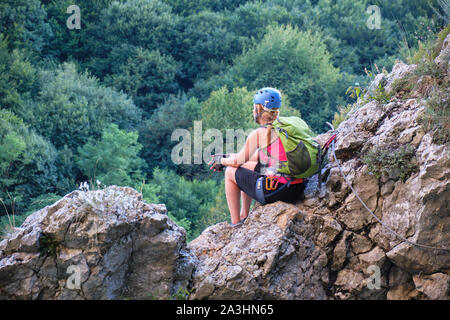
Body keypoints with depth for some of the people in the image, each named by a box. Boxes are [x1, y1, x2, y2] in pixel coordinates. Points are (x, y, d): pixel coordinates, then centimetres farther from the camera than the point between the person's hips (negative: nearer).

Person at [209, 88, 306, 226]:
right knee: (247, 165, 30)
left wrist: (222, 161, 25)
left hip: (275, 191, -8)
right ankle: (244, 216, 40)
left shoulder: (258, 133, -8)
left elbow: (238, 161, 4)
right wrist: (227, 157, 31)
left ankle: (236, 223, 19)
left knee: (230, 172, 15)